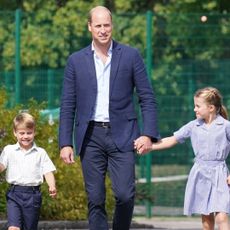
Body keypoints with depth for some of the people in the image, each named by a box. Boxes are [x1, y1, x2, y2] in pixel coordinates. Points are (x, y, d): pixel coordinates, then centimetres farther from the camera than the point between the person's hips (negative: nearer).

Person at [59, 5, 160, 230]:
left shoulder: (131, 56, 4)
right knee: (95, 200, 1)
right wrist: (65, 143, 1)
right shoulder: (76, 61, 7)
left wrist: (148, 134, -7)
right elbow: (67, 105, 8)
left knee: (125, 194, -12)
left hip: (122, 135, -1)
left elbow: (147, 98, 4)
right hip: (90, 136, 1)